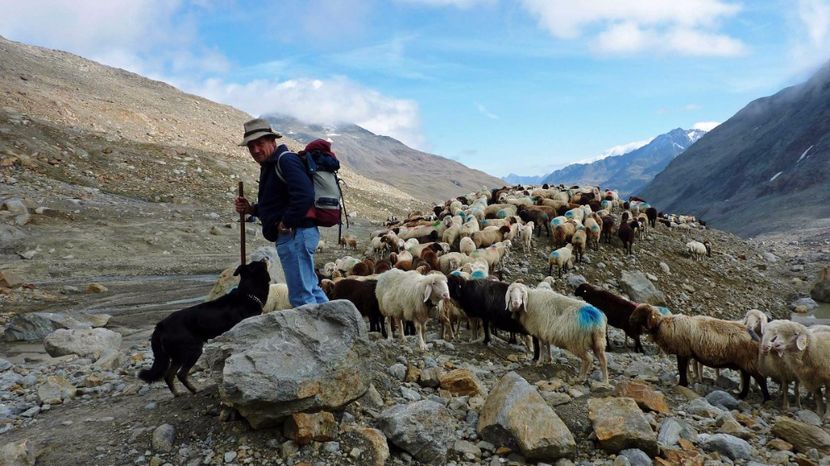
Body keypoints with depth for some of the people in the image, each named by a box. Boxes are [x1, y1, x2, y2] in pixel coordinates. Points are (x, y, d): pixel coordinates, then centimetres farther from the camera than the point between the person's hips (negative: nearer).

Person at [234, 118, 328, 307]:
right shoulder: (271, 165, 20)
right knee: (310, 288, 18)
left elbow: (304, 196, -27)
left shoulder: (286, 160, -13)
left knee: (301, 295, -7)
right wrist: (251, 209, 11)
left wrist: (286, 224, -20)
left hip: (294, 234, -11)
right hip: (295, 235, 11)